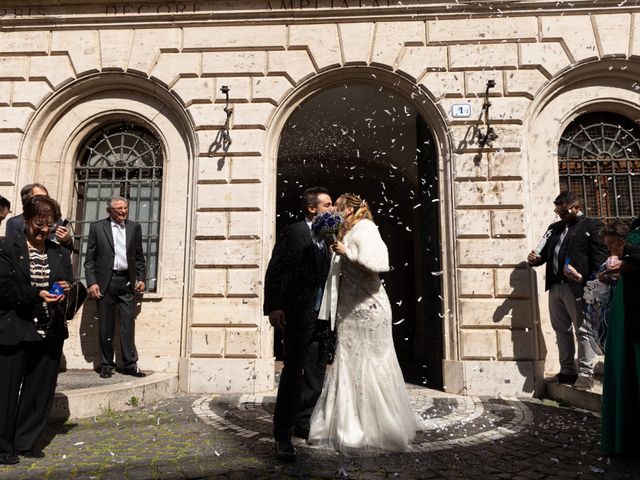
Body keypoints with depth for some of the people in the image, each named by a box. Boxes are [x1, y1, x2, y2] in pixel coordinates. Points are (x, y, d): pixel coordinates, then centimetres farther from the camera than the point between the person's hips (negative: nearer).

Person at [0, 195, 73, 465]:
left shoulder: (60, 253, 11)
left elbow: (70, 285, 13)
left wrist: (67, 289, -9)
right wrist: (37, 294, -22)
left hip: (50, 332, 4)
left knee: (41, 390, 10)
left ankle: (25, 442, 26)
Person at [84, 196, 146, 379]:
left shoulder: (135, 227, 10)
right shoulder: (97, 227, 4)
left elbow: (139, 257, 14)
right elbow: (89, 259, 2)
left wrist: (141, 278, 6)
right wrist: (91, 282, -6)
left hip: (127, 281, 1)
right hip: (105, 282, -1)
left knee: (128, 324, 0)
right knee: (106, 326, 5)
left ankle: (130, 364, 6)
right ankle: (106, 364, 16)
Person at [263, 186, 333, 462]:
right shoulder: (293, 232, -4)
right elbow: (274, 271, -9)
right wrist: (273, 307, -15)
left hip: (321, 315, 7)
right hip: (298, 313, -7)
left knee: (316, 373, 14)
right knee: (293, 372, -5)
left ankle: (303, 423, 29)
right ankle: (282, 435, 4)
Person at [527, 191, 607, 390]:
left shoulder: (592, 226, 1)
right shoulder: (554, 228, 20)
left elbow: (599, 258, -7)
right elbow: (546, 253, 22)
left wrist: (586, 280, -18)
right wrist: (535, 259, 0)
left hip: (577, 287, -7)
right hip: (555, 286, 7)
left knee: (582, 330, -1)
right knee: (561, 330, 12)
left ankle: (585, 374, 6)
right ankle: (567, 371, 22)